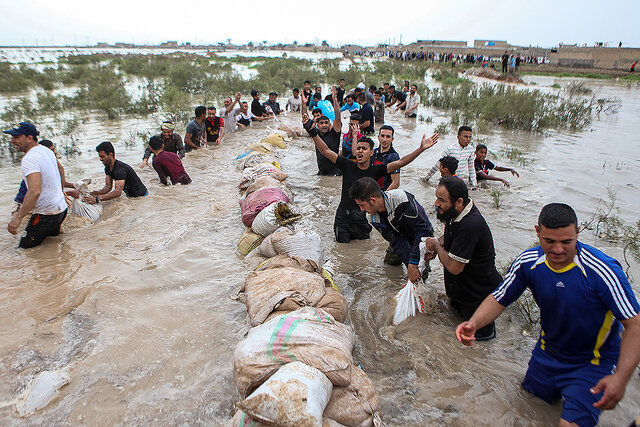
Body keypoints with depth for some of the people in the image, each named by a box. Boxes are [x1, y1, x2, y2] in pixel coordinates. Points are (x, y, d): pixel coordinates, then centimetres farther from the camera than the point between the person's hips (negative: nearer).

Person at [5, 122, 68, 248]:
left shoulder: (29, 159, -23)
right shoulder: (47, 150, 6)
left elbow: (35, 191, -34)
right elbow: (59, 168, 25)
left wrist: (17, 218, -31)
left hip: (46, 214, -10)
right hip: (61, 207, 10)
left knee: (24, 249, 0)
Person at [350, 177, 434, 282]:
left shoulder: (401, 199, -40)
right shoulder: (372, 218, -21)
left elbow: (422, 229, -34)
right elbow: (396, 241, -19)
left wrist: (413, 265, -35)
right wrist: (409, 265, -32)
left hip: (424, 235, -5)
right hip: (402, 237, 5)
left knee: (419, 276, -12)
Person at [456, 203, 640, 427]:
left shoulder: (602, 271, -30)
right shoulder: (528, 262, -18)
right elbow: (498, 299, -9)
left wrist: (620, 377, -38)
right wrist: (473, 323, -28)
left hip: (594, 364, -4)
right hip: (547, 354, 4)